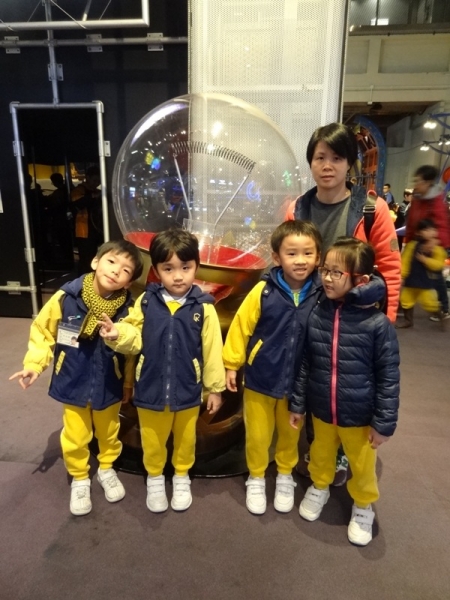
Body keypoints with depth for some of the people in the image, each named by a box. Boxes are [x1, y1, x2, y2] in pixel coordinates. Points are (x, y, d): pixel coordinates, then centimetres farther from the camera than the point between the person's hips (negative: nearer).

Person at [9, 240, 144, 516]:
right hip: (73, 384, 0)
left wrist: (128, 382, 3)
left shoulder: (128, 308, -18)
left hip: (109, 386, 1)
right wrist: (34, 364, -14)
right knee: (75, 438, 16)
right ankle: (79, 479, 43)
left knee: (108, 432, 23)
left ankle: (107, 468, 50)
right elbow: (43, 331, -6)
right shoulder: (66, 297, -20)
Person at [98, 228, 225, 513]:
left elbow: (212, 350, -8)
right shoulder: (146, 302, -11)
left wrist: (216, 387, -1)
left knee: (185, 439, 22)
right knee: (152, 440, 21)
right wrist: (118, 334, -25)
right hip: (151, 387, 1)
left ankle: (182, 478, 48)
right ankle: (155, 479, 48)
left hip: (188, 389, 0)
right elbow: (137, 340, -4)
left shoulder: (203, 307, -15)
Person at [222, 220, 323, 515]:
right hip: (260, 378, -1)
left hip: (298, 381, 2)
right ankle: (256, 479, 42)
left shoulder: (322, 294, -14)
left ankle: (285, 476, 47)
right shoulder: (264, 291, -18)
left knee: (290, 434, 22)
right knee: (258, 435, 16)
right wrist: (232, 364, -3)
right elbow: (241, 326, -8)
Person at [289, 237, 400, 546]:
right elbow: (306, 365, -1)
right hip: (322, 411, 3)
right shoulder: (317, 315, -10)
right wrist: (298, 404, 5)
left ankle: (363, 507, 48)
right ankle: (319, 488, 55)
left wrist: (384, 423, -9)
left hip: (360, 415, -3)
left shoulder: (378, 324, -20)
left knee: (362, 466, 19)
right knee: (321, 455, 26)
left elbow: (389, 377, -12)